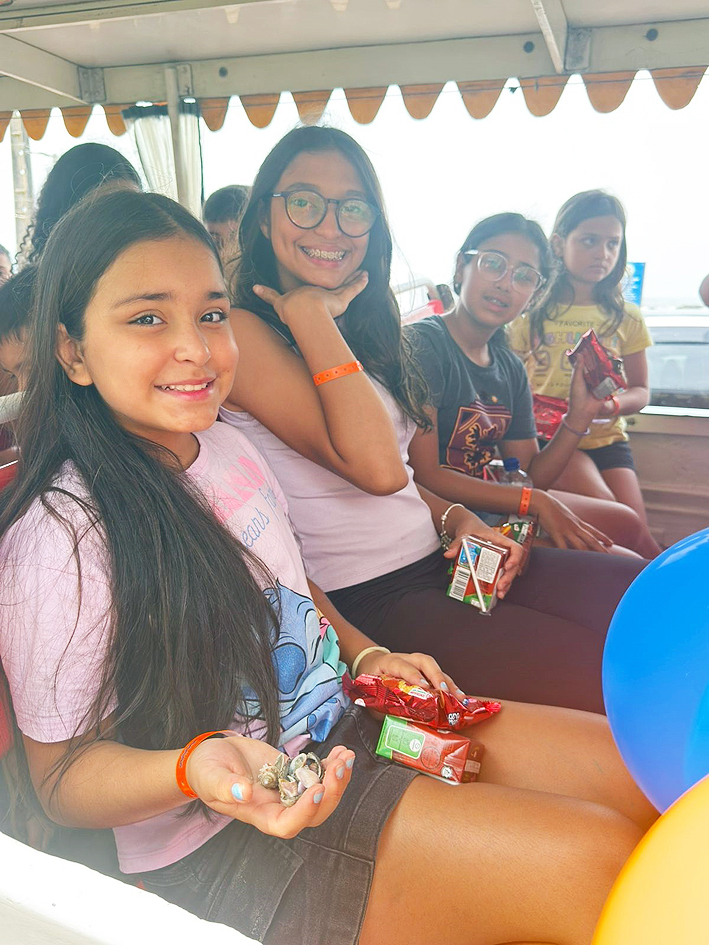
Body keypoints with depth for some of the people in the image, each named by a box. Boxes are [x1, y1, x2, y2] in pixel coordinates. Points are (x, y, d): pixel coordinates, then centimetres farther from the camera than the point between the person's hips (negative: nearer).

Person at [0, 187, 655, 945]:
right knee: (592, 861, -20)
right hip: (227, 834, -7)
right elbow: (63, 775, -13)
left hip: (344, 723, 8)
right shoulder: (62, 536, -21)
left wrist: (364, 655, 1)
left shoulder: (226, 445, 3)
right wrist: (197, 766, -32)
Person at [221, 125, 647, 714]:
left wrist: (457, 517, -1)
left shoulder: (368, 330, 16)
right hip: (362, 603, -7)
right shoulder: (243, 332, -9)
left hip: (437, 560, 8)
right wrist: (309, 315, -15)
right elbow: (376, 468, -22)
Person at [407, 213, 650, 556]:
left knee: (624, 523, 17)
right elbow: (424, 475, -22)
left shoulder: (510, 367, 8)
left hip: (488, 501, 8)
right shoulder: (421, 343, -17)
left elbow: (529, 476, 9)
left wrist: (579, 415, -5)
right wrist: (537, 502, -18)